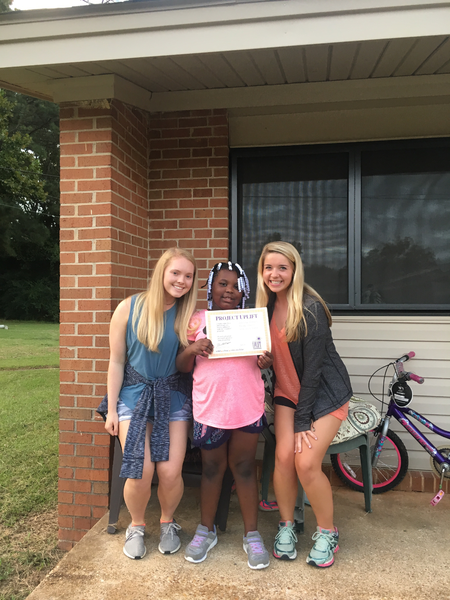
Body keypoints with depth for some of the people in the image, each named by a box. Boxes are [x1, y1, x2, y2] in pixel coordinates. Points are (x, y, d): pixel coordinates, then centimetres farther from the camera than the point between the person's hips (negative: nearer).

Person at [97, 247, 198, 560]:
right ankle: (137, 526, 22)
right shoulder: (129, 308, -7)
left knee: (170, 471, -8)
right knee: (141, 471, -10)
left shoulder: (189, 315, -1)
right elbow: (117, 361, -1)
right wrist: (111, 409, 0)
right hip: (135, 393, -1)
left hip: (173, 396, 1)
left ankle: (168, 522, 26)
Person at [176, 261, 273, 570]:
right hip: (209, 406, 0)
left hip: (248, 406, 1)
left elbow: (263, 358, 12)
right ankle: (206, 530, 34)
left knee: (244, 466, 11)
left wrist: (266, 361, -11)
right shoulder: (197, 320, 2)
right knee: (212, 468, 14)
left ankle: (252, 534, 27)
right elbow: (182, 367, 3)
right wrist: (191, 349, -18)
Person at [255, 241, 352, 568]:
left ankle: (327, 533, 13)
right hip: (289, 391, 5)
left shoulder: (311, 308, -21)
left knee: (306, 462, -13)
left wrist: (303, 421, -17)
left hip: (325, 392, -5)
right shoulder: (267, 305, 0)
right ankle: (286, 526, 15)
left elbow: (312, 367, -20)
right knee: (284, 455, -9)